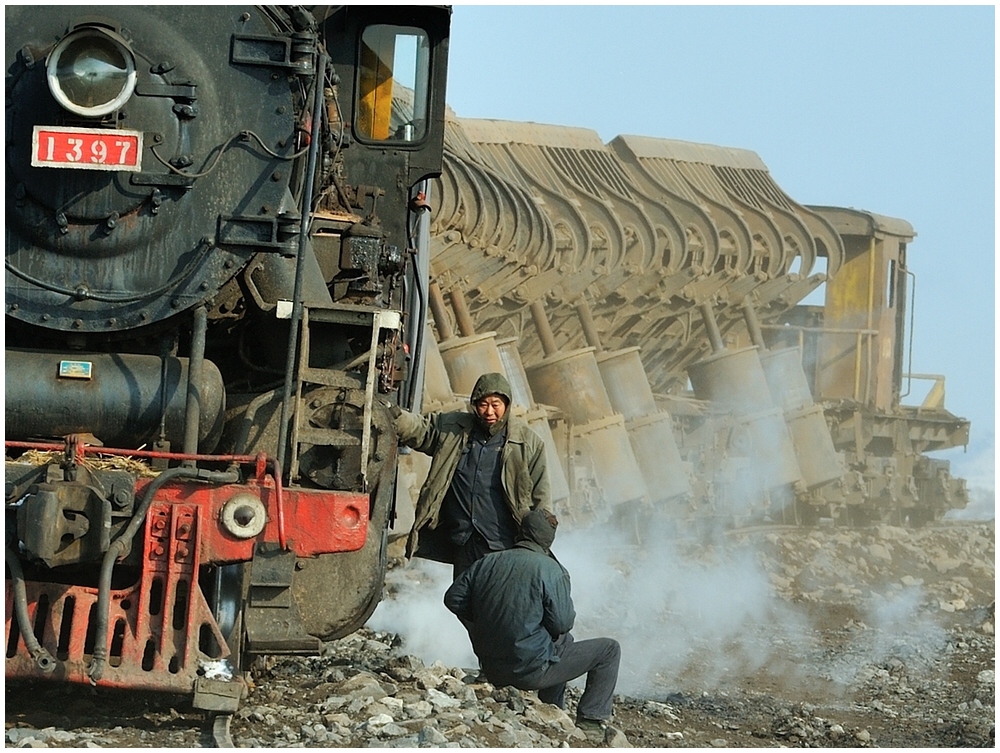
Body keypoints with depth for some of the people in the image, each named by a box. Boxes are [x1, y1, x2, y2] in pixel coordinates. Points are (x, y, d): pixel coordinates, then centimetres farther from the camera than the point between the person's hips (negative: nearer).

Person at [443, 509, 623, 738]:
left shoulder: (487, 562, 2)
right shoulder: (551, 570, -15)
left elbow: (453, 599, 6)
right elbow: (562, 623, -13)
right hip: (531, 671, -7)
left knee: (564, 641, 35)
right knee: (609, 650, 7)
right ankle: (590, 720, 7)